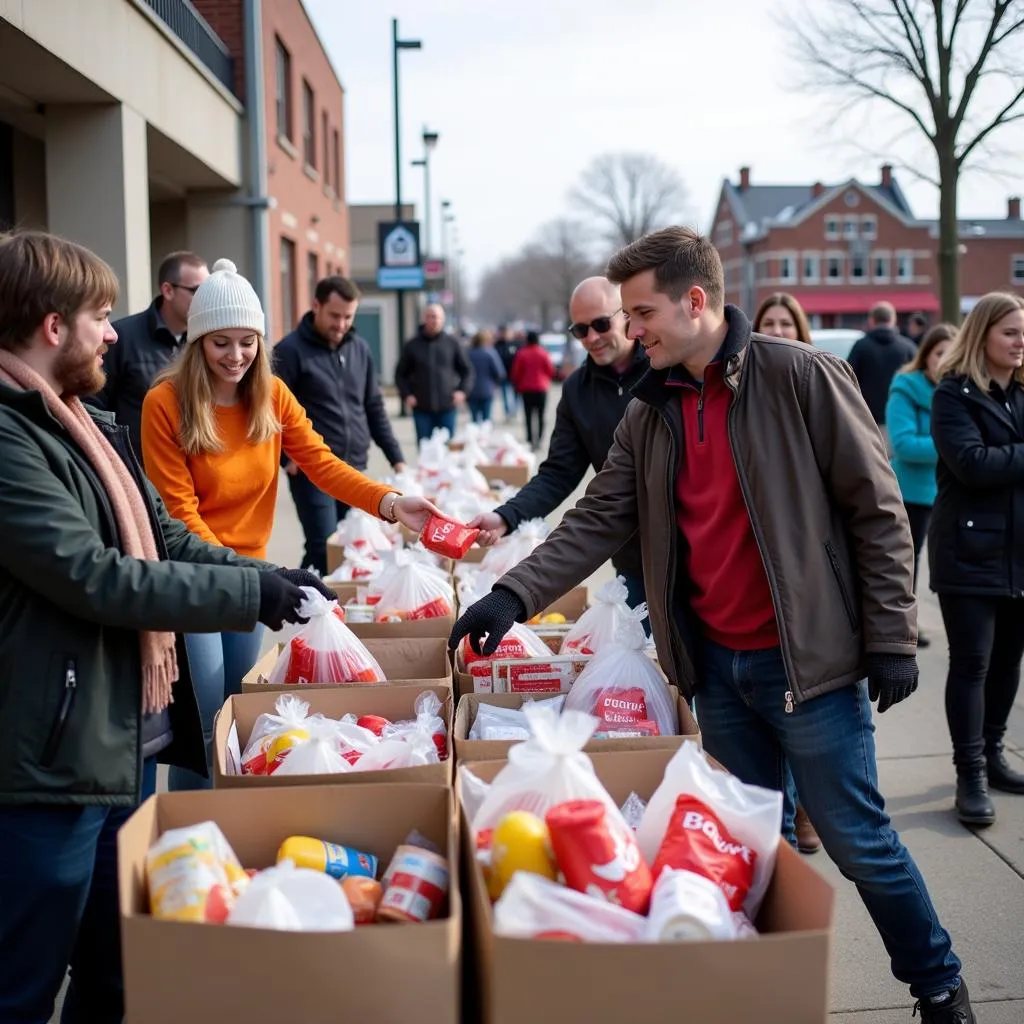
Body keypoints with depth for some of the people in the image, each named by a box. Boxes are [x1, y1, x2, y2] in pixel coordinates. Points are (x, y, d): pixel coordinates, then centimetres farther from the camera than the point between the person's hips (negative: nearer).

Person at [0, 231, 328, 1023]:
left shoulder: (91, 423, 13)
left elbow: (165, 538, 16)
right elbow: (93, 576, -25)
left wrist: (265, 574, 2)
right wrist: (248, 594, -19)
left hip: (129, 737, 10)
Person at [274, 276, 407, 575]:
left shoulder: (360, 348, 12)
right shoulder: (290, 350, -6)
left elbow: (374, 407, 16)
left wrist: (396, 458, 11)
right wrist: (286, 457, -16)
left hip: (355, 470, 6)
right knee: (324, 551, -9)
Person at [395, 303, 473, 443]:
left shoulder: (452, 343, 5)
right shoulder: (412, 345, 3)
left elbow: (467, 370, 11)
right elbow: (400, 374, 10)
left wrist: (463, 390, -4)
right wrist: (407, 395, -4)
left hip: (447, 407, 1)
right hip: (422, 408, 0)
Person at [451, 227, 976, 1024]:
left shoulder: (801, 377, -11)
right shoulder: (649, 412, 6)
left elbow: (878, 512, -9)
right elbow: (597, 521, 3)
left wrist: (891, 637, -10)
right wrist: (514, 595, -9)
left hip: (807, 658, -5)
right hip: (715, 664, 5)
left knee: (858, 841, 4)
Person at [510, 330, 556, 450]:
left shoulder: (521, 353, -4)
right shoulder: (543, 353, -3)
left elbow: (516, 372, 0)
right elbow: (551, 370, 3)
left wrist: (517, 386, 15)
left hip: (526, 389, 0)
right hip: (541, 388, 0)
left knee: (528, 416, 2)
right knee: (540, 416, 5)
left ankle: (530, 440, -5)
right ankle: (538, 440, -2)